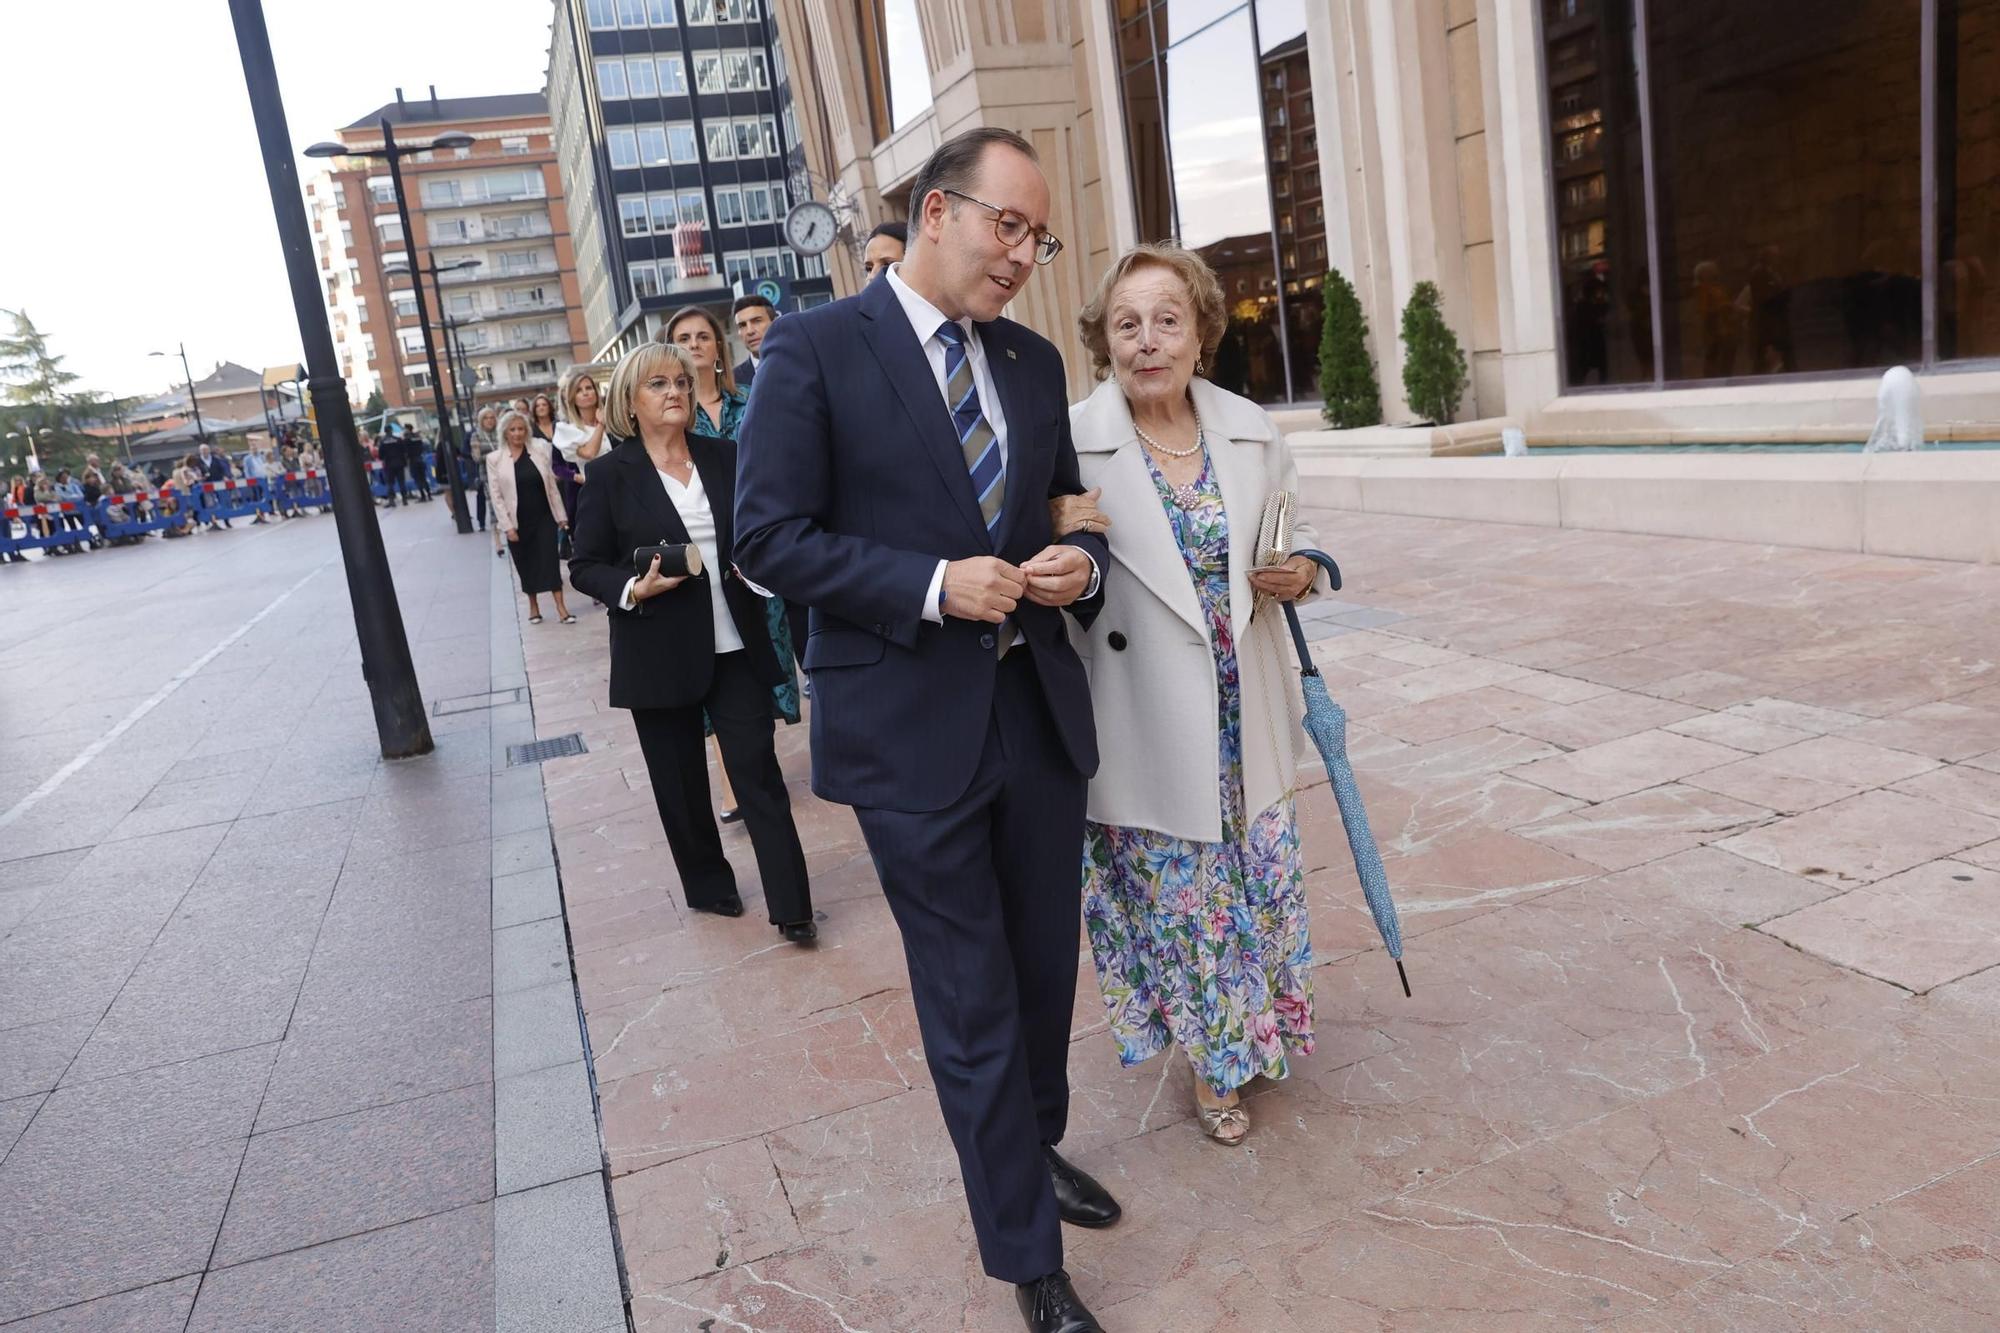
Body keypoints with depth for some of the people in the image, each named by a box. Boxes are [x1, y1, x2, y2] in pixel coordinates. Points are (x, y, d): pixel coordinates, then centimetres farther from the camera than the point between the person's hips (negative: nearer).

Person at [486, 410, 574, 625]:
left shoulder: (539, 450, 0)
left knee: (550, 559, -6)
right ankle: (533, 605, 25)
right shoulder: (494, 459, -4)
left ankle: (561, 607, -6)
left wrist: (561, 515, 3)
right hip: (518, 522, 0)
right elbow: (496, 495, -4)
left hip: (544, 517, 0)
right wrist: (507, 526, -10)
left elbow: (551, 485, 4)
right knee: (526, 564, 9)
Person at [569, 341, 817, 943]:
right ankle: (708, 886, 31)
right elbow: (585, 566, 0)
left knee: (759, 771, -3)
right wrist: (633, 589, -18)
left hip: (736, 646, 1)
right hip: (660, 654, -1)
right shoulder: (610, 474, -2)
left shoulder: (726, 457, 5)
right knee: (681, 782, 11)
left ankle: (791, 905, 1)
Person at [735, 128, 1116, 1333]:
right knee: (972, 1003, 5)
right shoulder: (816, 349, -8)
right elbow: (769, 538, -11)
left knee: (1047, 966, 19)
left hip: (1040, 712, 6)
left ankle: (1037, 1147, 47)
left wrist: (1079, 564, -6)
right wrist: (934, 588, -20)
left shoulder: (1034, 362, 10)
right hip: (912, 731, -5)